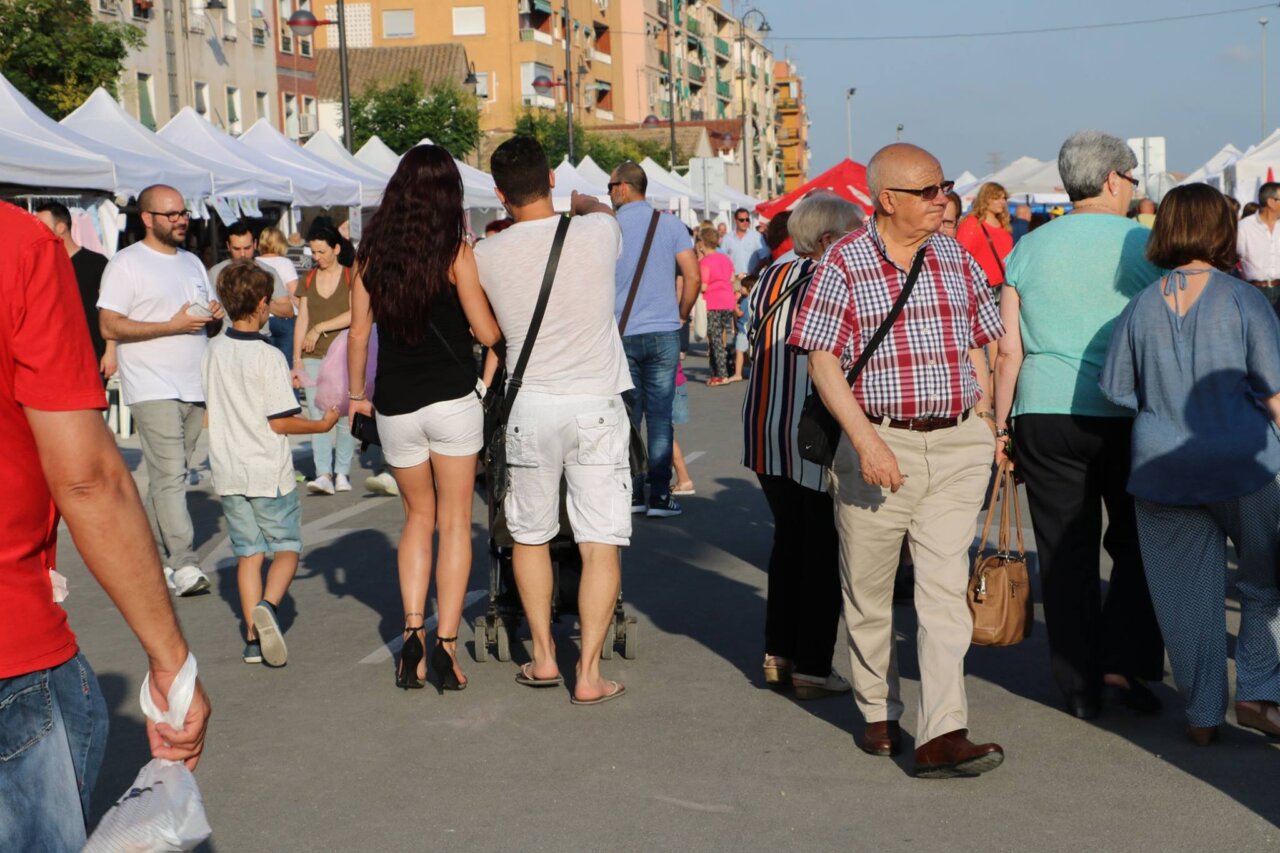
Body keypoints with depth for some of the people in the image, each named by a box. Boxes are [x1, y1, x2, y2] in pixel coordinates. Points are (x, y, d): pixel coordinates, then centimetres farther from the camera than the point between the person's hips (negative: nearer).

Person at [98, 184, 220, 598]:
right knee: (170, 475, -13)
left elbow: (209, 326, 25)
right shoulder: (126, 264, -4)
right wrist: (173, 326, -18)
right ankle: (184, 566, -15)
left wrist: (215, 317, 0)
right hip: (153, 388, -7)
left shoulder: (192, 263, 19)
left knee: (166, 476, 10)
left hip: (195, 388, 7)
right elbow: (110, 327, -12)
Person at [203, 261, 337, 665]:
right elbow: (280, 422, -14)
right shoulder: (268, 357, -16)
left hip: (228, 472, 5)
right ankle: (267, 606, -18)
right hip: (268, 472, -5)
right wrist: (323, 425, 0)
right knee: (286, 547, 8)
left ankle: (253, 638, 8)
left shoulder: (213, 352, 3)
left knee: (248, 552, 11)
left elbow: (211, 411, 13)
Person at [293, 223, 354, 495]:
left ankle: (342, 472, 9)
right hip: (314, 358, 3)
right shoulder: (308, 279, 12)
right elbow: (302, 321, 11)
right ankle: (323, 474, -11)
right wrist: (297, 360, 6)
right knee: (317, 417, -7)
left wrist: (320, 328, -11)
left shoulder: (351, 276, 2)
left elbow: (355, 315, -10)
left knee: (344, 417, -1)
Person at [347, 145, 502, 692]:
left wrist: (356, 393, 16)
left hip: (395, 406, 3)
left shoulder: (372, 253, 2)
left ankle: (412, 629, 3)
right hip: (452, 400, -3)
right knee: (454, 523, 5)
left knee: (418, 517, 17)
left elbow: (359, 331, 4)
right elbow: (487, 333, -9)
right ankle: (446, 641, -2)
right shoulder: (456, 252, -8)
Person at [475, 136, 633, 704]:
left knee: (530, 534, 18)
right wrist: (571, 203, 42)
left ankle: (543, 657, 23)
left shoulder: (487, 255, -5)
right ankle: (589, 673, 0)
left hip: (530, 406, 1)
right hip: (596, 405, -1)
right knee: (601, 543, 1)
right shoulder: (597, 233, -6)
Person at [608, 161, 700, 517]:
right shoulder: (670, 224, 1)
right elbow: (693, 277, -3)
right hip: (664, 332, 1)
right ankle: (660, 495, 3)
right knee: (660, 415, 3)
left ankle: (630, 494, 11)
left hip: (620, 335, -1)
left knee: (626, 416, 8)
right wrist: (681, 315, 11)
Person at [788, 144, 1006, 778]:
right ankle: (878, 713, 28)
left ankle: (943, 735, -7)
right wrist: (866, 440, -17)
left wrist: (983, 422, 11)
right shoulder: (843, 263, -5)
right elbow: (822, 361, -9)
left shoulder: (957, 260, 11)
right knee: (868, 591, 8)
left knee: (945, 589, -5)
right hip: (879, 446, -3)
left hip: (957, 446, 3)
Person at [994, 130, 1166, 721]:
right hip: (1128, 417, -2)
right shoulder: (1144, 245, -1)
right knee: (1138, 543, 13)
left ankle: (1080, 686, 13)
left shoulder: (1029, 248, 5)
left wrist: (999, 426, 9)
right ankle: (1125, 662, 5)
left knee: (1065, 553, 8)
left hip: (1045, 415, 2)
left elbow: (1008, 349, 3)